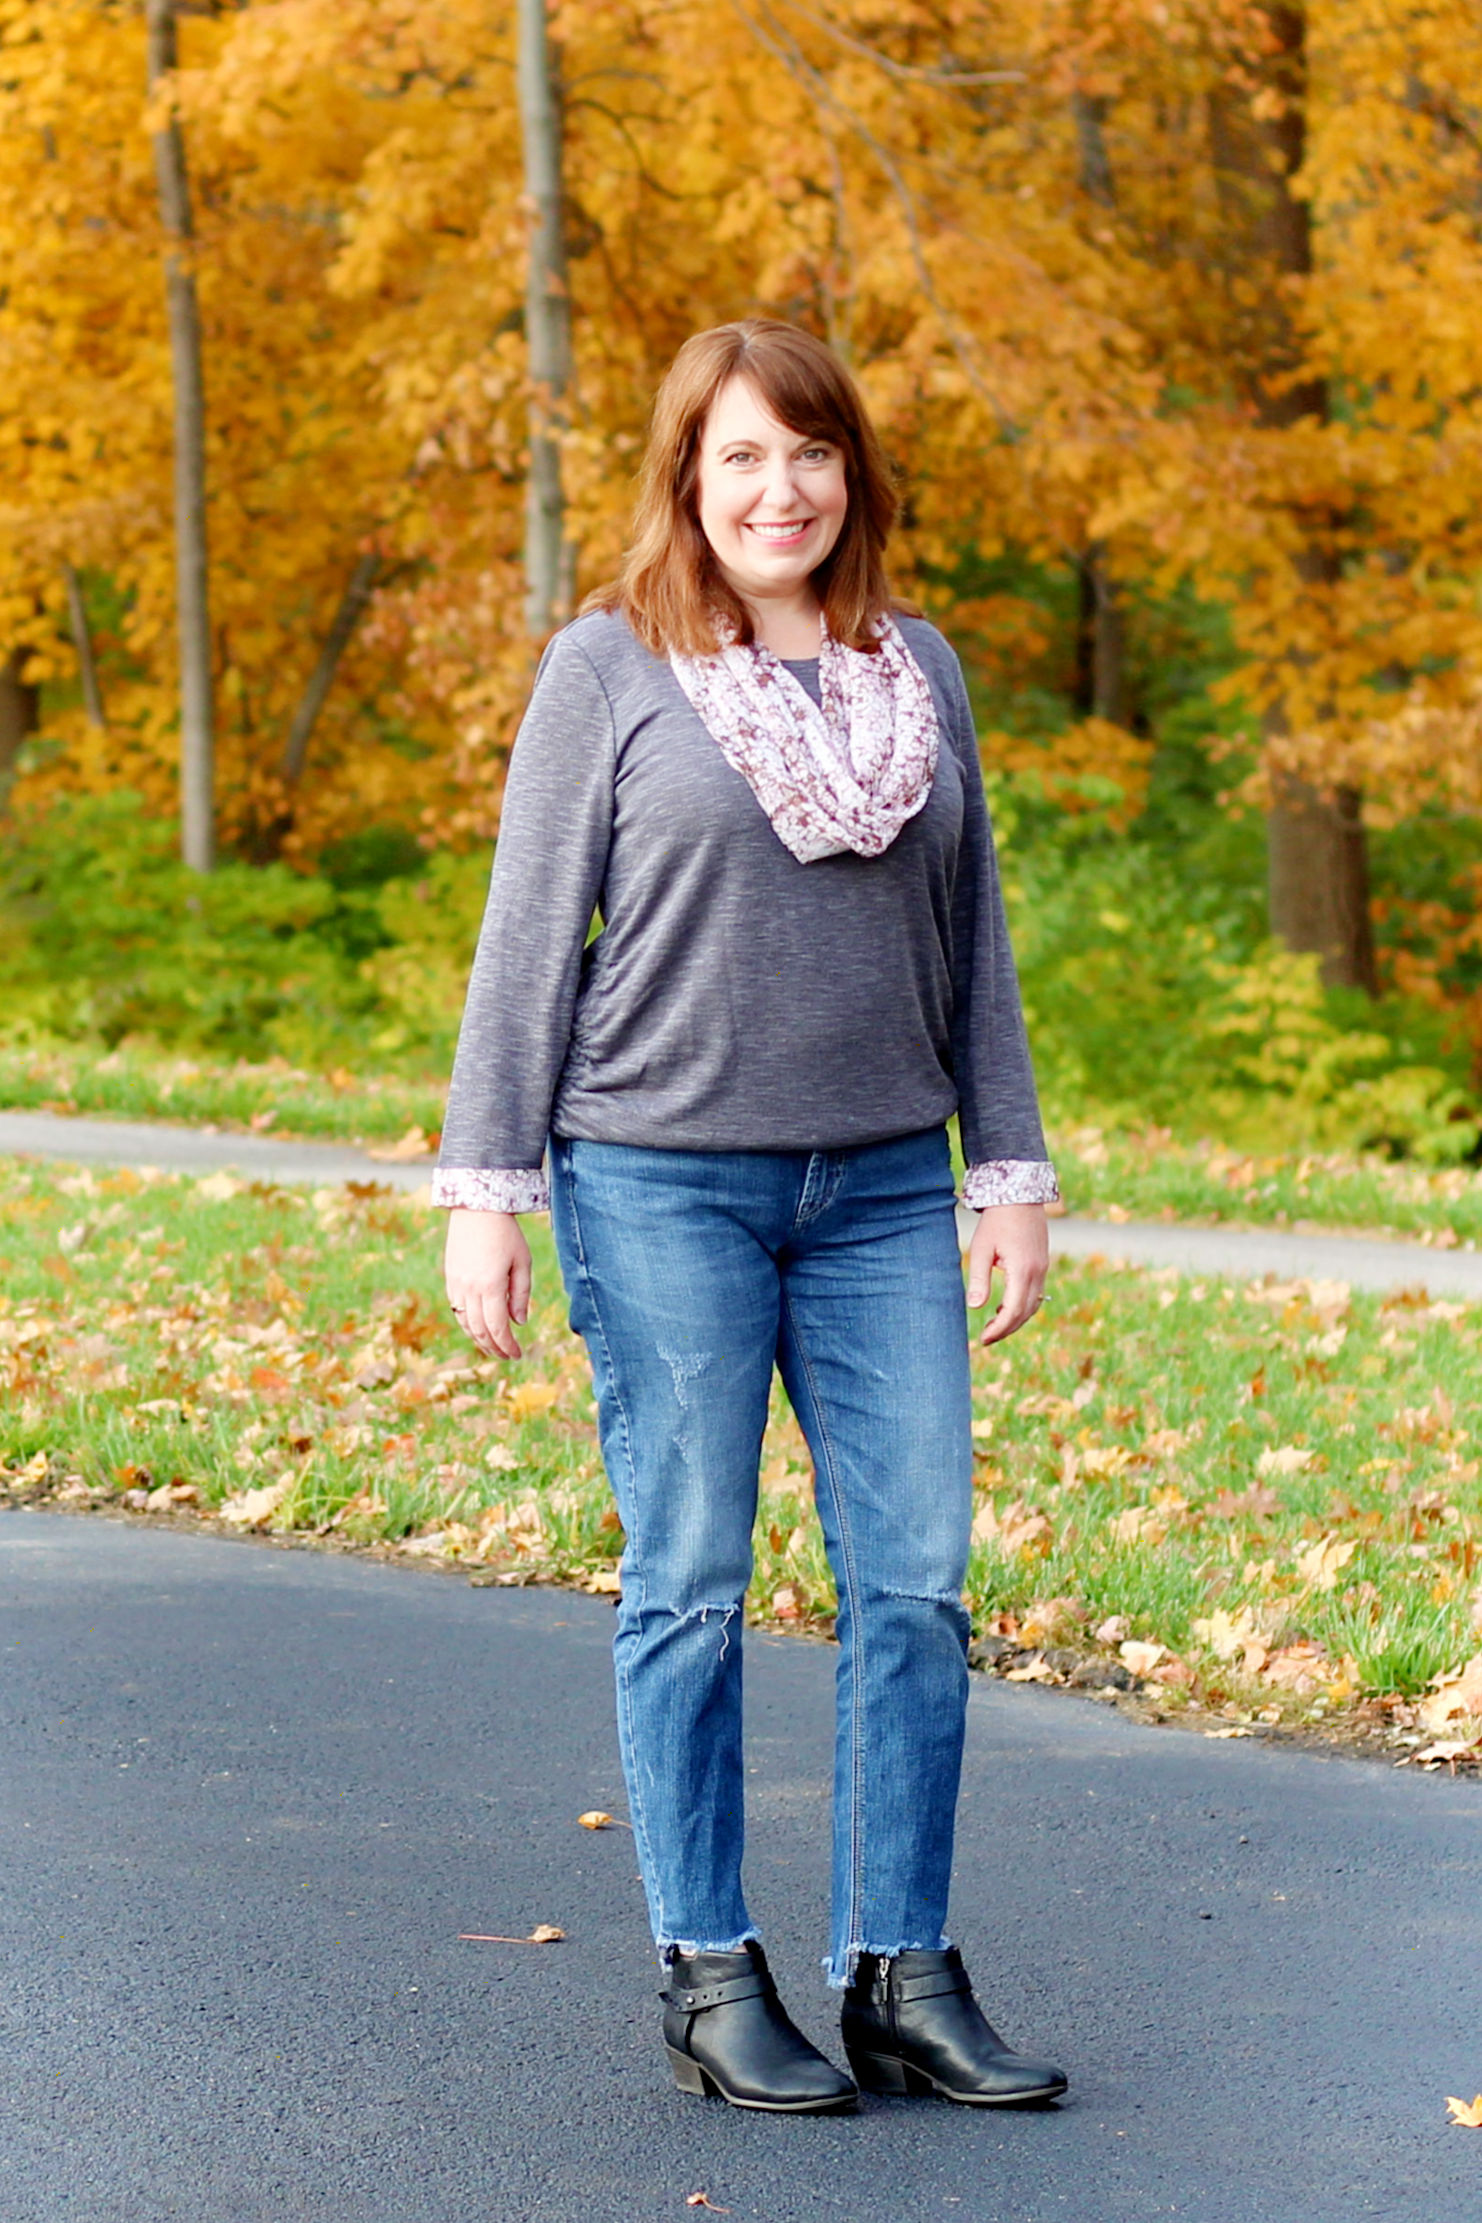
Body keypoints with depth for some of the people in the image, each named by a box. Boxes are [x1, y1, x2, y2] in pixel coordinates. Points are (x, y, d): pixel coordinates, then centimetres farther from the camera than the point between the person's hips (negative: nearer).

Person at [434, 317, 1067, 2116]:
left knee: (913, 1582, 1)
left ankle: (900, 1980, 9)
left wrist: (1013, 1175, 11)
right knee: (690, 1588, 1)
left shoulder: (916, 670, 11)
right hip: (665, 1187, -4)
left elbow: (968, 938, 15)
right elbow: (530, 936, -1)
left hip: (882, 1191, 4)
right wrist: (486, 1189, -5)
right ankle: (708, 1982, 11)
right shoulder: (609, 668, -1)